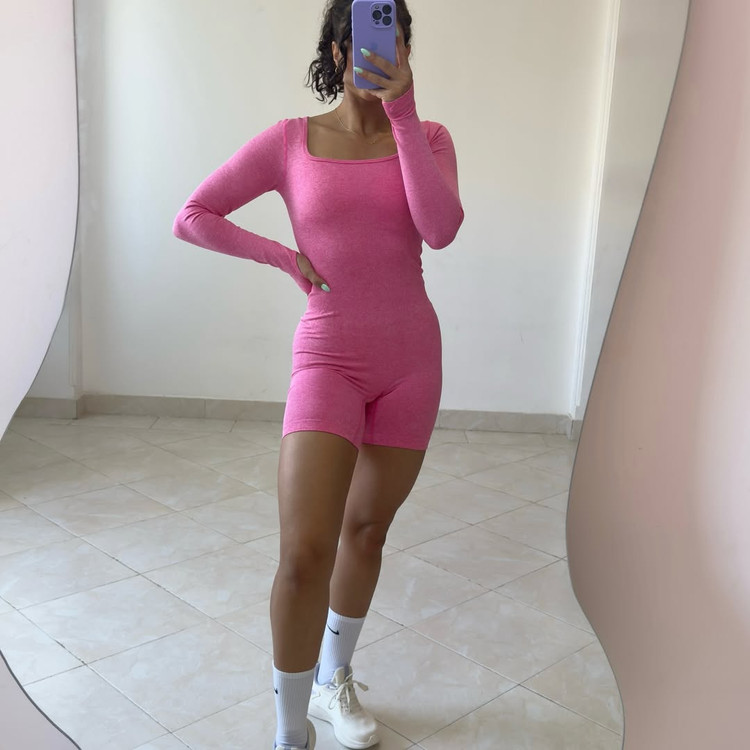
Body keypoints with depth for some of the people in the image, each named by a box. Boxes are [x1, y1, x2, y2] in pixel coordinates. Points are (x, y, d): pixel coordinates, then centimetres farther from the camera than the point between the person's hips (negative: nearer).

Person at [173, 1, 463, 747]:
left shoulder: (428, 137, 4)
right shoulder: (289, 141, 0)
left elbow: (440, 229, -16)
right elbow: (192, 218, 4)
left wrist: (402, 110, -17)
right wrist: (284, 255, -4)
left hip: (410, 357, 3)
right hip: (329, 357, -2)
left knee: (366, 529, 15)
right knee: (305, 554, -14)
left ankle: (335, 679, 38)